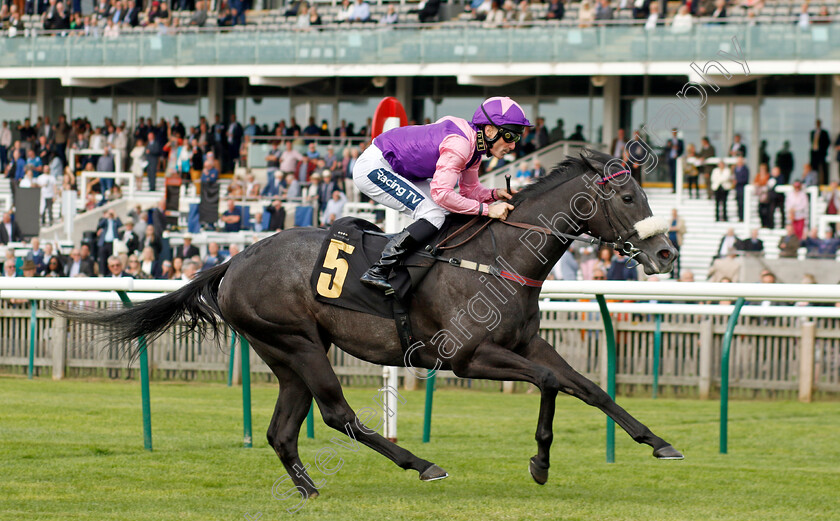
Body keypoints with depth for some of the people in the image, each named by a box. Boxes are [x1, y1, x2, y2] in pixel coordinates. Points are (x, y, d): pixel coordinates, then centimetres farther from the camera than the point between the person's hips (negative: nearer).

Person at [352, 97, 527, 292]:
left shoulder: (474, 144, 4)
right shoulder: (459, 144, -27)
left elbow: (470, 190, 15)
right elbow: (441, 193, -31)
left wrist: (495, 194, -6)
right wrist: (487, 210, -27)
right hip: (373, 167, -10)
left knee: (449, 210, 7)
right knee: (433, 215, -19)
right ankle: (377, 272, -21)